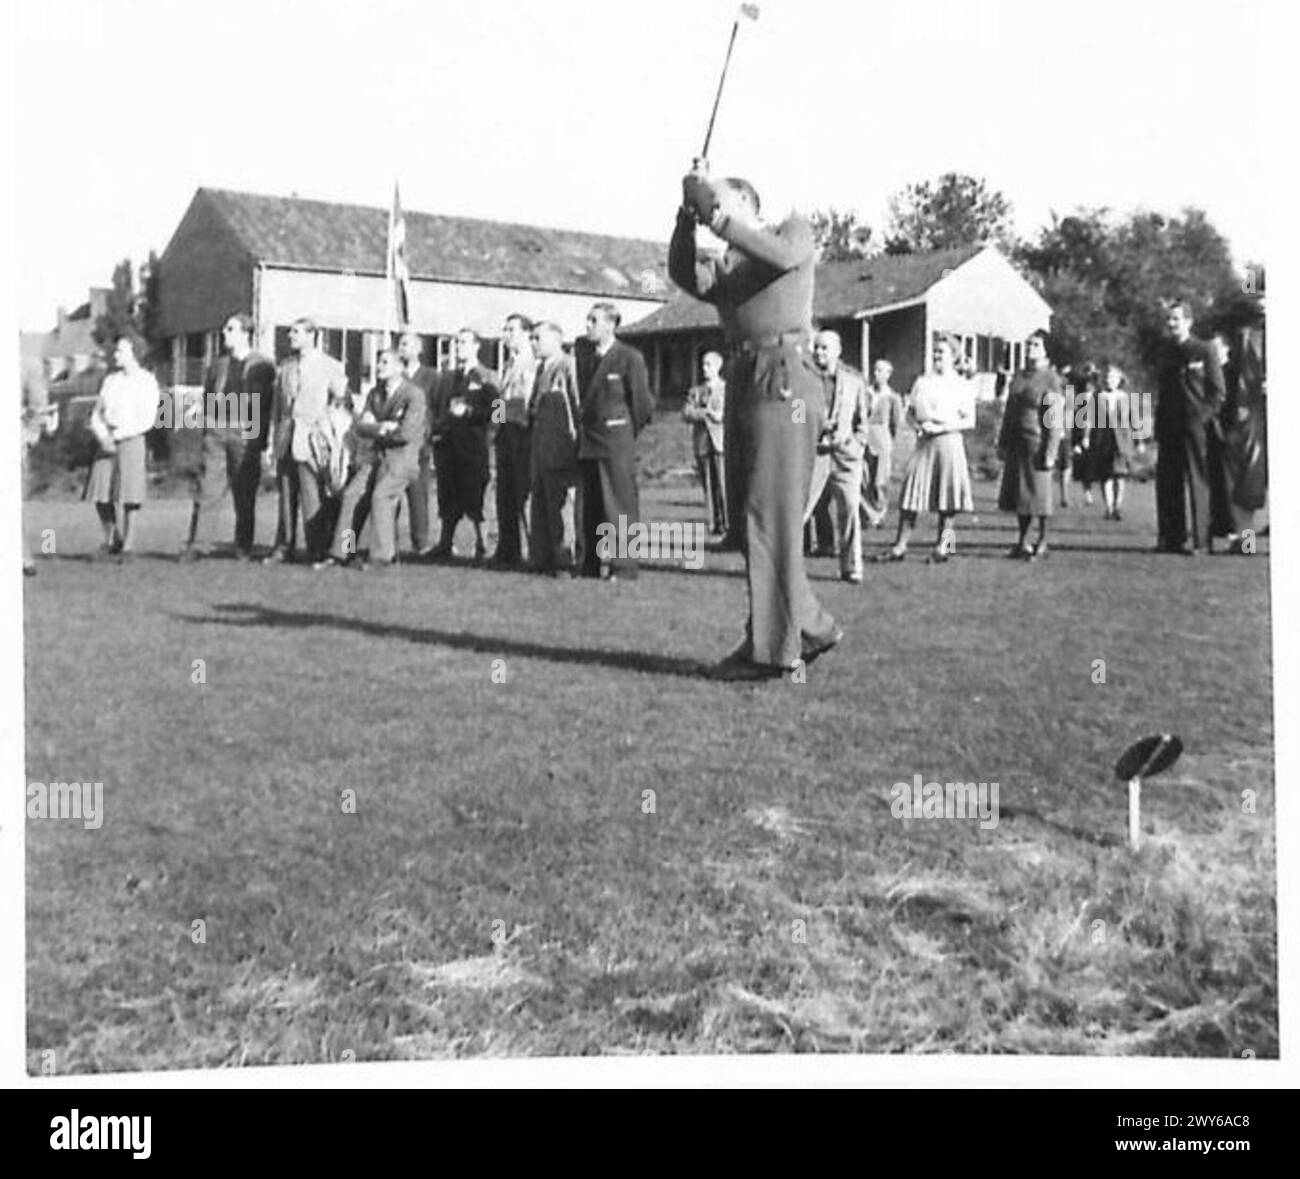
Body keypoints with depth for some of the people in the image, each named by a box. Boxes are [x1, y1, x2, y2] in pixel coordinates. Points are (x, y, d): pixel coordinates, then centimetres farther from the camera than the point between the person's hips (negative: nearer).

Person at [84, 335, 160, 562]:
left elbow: (148, 421, -9)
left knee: (128, 495, -6)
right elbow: (96, 414, 12)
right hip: (107, 441, 5)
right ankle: (112, 540, 17)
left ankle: (128, 546, 2)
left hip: (131, 440, -5)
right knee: (101, 493, 0)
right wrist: (102, 436, -8)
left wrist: (117, 435, -16)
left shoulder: (147, 382, -2)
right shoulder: (110, 380, 15)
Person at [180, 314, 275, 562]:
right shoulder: (218, 366, 17)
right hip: (216, 430, 4)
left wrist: (261, 441, -7)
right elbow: (207, 399, 20)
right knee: (206, 489, -4)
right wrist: (207, 428, 6)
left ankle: (243, 550, 8)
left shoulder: (263, 367, 3)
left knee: (244, 495, 1)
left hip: (245, 435, -4)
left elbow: (268, 406, -1)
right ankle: (195, 544, -4)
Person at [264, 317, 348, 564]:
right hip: (286, 441, 5)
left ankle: (318, 551, -2)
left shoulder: (330, 367, 1)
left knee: (313, 498, -8)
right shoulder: (285, 367, 15)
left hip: (312, 440, -5)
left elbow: (343, 404, 1)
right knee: (286, 497, 7)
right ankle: (283, 548, 13)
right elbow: (277, 407, 18)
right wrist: (272, 441, 12)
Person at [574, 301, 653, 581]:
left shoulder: (629, 358, -5)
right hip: (587, 443, 7)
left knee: (620, 505, -5)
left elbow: (641, 401, -4)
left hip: (617, 444, -7)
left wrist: (630, 433, 3)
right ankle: (588, 565, 13)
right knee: (586, 507, 7)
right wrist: (581, 430, 14)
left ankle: (623, 566, -2)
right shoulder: (587, 361, 18)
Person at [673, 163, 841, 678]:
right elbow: (686, 277, 2)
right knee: (745, 521, 7)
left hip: (785, 380, -7)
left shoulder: (795, 230, 11)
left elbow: (782, 256, -13)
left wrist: (720, 220, -9)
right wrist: (687, 216, -6)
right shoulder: (724, 266, 23)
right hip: (742, 383, 7)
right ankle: (810, 627, 18)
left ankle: (770, 648, -8)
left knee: (770, 517, -10)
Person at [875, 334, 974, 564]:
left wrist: (941, 427, -12)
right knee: (912, 490, -3)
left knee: (947, 492, -2)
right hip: (923, 441, 3)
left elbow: (969, 421, -2)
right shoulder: (922, 381, 14)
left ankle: (942, 545, 8)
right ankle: (900, 546, -3)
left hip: (948, 440, -3)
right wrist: (918, 424, -3)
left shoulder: (961, 385, 2)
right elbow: (910, 411, 18)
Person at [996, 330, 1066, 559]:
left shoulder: (1052, 381, -7)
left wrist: (1050, 452, -17)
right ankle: (1023, 541, 19)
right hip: (1017, 444, 7)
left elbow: (1055, 420, -12)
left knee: (1038, 493, -2)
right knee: (1017, 492, 9)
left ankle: (1042, 542, 8)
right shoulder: (1018, 378, 13)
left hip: (1037, 443, -7)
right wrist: (1002, 443, 14)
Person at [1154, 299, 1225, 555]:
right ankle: (1171, 537, 11)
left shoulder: (1204, 350, -2)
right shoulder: (1166, 353, 14)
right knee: (1167, 483, 4)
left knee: (1198, 482, -4)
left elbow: (1218, 392, -2)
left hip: (1197, 426, -5)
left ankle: (1199, 540, -1)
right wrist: (1159, 425, 9)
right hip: (1169, 427, 6)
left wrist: (1205, 416, -11)